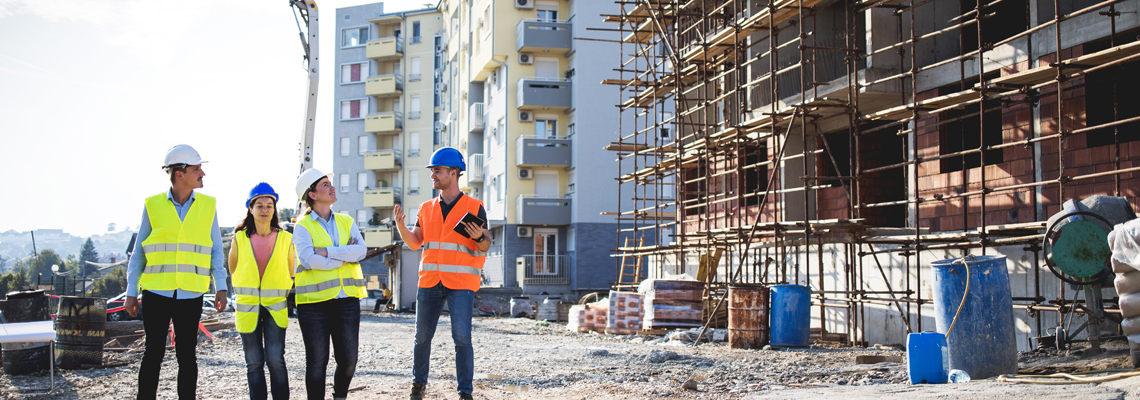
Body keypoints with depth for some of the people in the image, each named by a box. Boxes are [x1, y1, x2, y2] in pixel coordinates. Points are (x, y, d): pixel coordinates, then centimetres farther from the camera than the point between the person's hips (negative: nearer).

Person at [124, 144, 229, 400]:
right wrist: (131, 292, 3)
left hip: (191, 295, 1)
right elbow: (139, 252, 6)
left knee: (186, 355, 7)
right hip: (156, 293, -1)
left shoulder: (207, 205, 4)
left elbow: (215, 250, 8)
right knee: (153, 353, 1)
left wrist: (221, 287, -1)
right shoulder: (153, 205, 1)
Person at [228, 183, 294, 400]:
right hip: (247, 307, 1)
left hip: (276, 306, -1)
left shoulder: (286, 239, -1)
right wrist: (249, 285, 12)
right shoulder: (240, 239, 0)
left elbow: (291, 273, 12)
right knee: (254, 362, 4)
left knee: (275, 359, -10)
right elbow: (233, 270, 14)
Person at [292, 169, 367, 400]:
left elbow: (361, 250, -4)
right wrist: (344, 257, -8)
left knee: (348, 359, 4)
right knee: (317, 361, 0)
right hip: (315, 301, -4)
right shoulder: (303, 226, 0)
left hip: (347, 299, 4)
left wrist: (327, 252, -13)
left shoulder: (346, 222, 13)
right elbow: (308, 259, -16)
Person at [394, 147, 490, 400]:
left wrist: (480, 237, -21)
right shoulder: (427, 208, 13)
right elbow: (415, 243, 16)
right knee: (422, 337, 8)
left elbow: (486, 246, 1)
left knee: (462, 338, -9)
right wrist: (400, 225, -1)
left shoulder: (474, 207, 1)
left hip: (461, 283, -4)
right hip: (429, 282, 4)